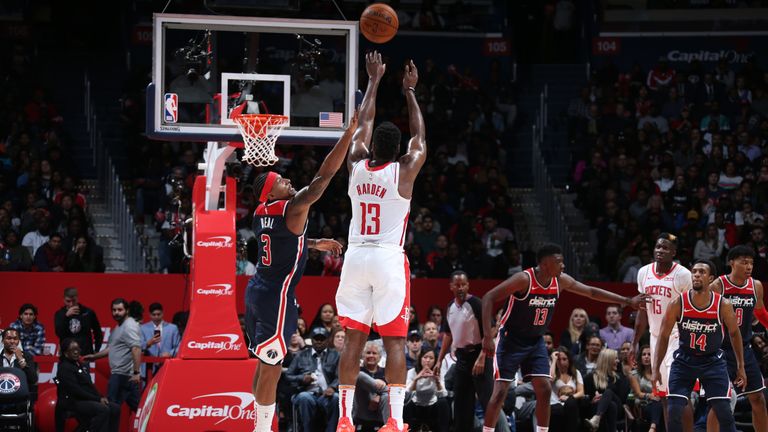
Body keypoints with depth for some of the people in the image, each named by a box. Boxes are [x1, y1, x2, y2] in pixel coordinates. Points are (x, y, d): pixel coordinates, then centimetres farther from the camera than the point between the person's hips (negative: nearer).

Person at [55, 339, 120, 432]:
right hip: (72, 402, -9)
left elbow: (90, 385, 20)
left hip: (87, 400, 9)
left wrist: (101, 397, 0)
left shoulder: (81, 366, 19)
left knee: (115, 408, -6)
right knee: (103, 409, -28)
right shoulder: (65, 368, -10)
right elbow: (76, 390, -18)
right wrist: (98, 399, -18)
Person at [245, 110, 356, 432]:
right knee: (271, 367, -5)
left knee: (265, 364, 15)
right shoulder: (293, 209, -15)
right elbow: (324, 175, -18)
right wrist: (349, 133, -16)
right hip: (277, 297, -9)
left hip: (257, 292, 9)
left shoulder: (261, 214, 9)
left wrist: (317, 244, 30)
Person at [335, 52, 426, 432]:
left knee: (353, 338, 4)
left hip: (356, 256, 3)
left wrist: (374, 81, 28)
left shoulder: (356, 165, 2)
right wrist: (410, 91, 23)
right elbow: (419, 136, 13)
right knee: (394, 341, -4)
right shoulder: (404, 171, -5)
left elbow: (364, 123, 18)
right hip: (390, 259, -3)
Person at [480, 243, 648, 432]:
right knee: (500, 392, -11)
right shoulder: (524, 279, -24)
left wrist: (628, 302, 5)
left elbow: (591, 292, 8)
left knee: (544, 390, -2)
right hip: (511, 340, -6)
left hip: (535, 341, 6)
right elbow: (488, 298, -25)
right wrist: (487, 336, -32)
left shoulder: (560, 281, -5)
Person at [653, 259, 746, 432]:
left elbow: (734, 334, 2)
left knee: (724, 412, -6)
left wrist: (741, 367, 5)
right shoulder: (678, 303, -16)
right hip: (684, 360, 0)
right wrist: (656, 369, -6)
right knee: (674, 411, -8)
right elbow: (664, 336, -4)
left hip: (713, 361, 0)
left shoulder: (723, 305, -16)